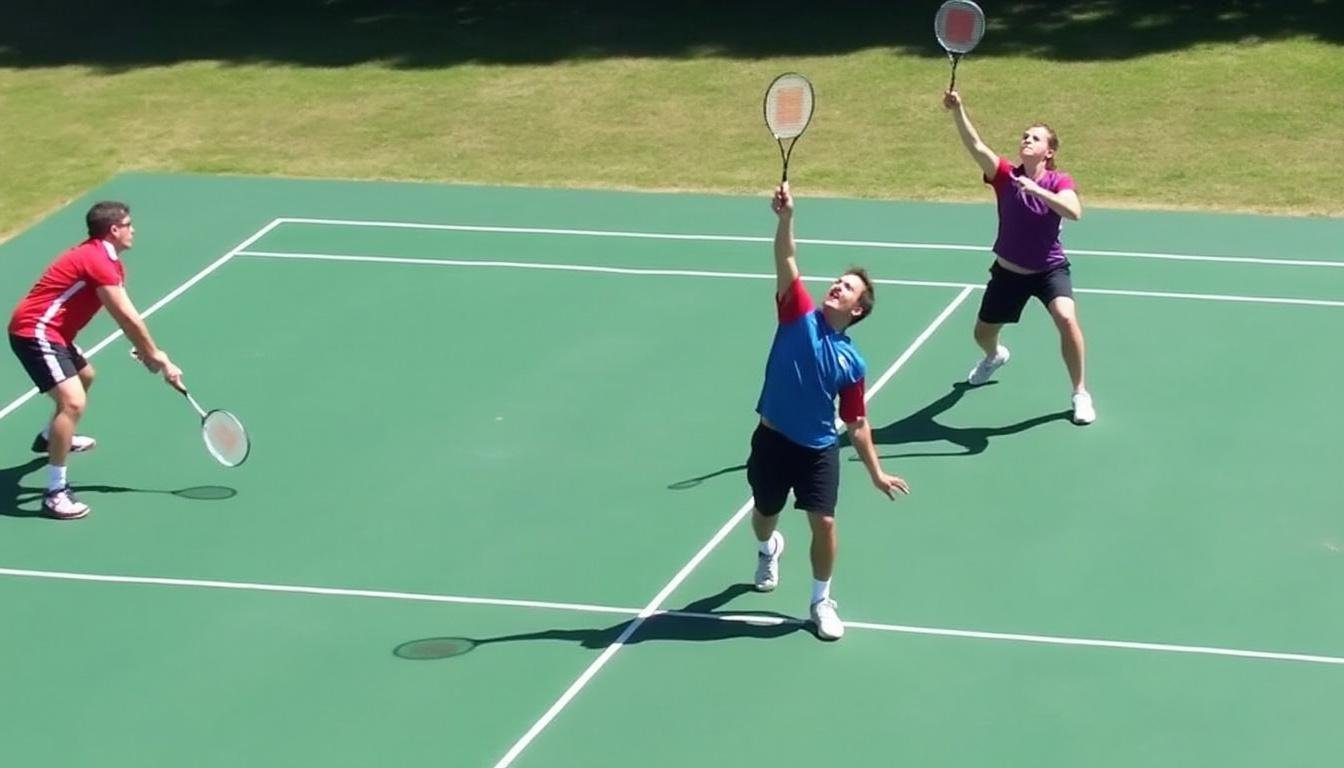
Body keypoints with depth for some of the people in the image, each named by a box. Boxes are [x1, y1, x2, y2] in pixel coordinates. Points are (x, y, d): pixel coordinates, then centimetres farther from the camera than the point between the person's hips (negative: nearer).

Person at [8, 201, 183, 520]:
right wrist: (160, 359, -12)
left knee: (85, 377, 36)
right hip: (35, 332, -12)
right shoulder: (97, 261, -20)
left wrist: (148, 353, -3)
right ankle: (55, 492, -24)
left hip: (51, 331, 12)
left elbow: (126, 317, 10)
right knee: (73, 401, -25)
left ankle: (51, 439, 59)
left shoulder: (107, 261, 13)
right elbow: (129, 318, -19)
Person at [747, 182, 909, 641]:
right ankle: (769, 550, 58)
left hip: (818, 450, 0)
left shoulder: (851, 361, -3)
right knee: (765, 515, 19)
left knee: (824, 523, -9)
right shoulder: (799, 315, -6)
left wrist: (876, 473, 3)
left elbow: (857, 423, 5)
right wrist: (785, 217, -36)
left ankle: (822, 602, 14)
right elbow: (786, 262, -20)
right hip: (773, 440, 0)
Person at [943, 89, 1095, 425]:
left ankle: (1080, 393, -10)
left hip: (1050, 269, -3)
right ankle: (995, 357, 58)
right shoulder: (1006, 176, -14)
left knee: (1066, 319, -28)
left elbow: (1074, 212, -38)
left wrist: (1036, 189, -47)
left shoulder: (1059, 182, -17)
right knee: (983, 333, 16)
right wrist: (957, 110, -45)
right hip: (1008, 271, 3)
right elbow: (975, 145, -29)